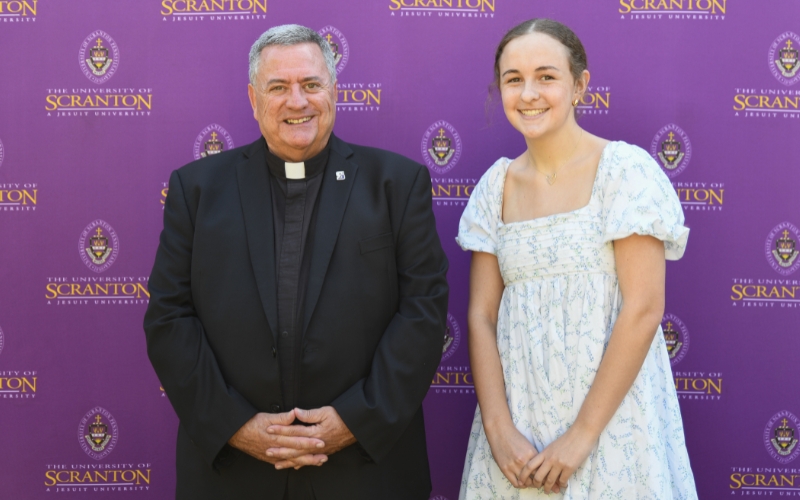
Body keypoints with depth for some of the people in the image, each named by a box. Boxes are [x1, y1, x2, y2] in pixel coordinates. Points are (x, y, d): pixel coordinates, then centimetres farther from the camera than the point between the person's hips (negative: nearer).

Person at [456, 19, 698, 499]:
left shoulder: (625, 168, -8)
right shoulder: (497, 184, 5)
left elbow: (644, 310, -13)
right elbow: (481, 315, 3)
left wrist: (582, 434, -15)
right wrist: (499, 428, -8)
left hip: (609, 414, -4)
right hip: (516, 417, 4)